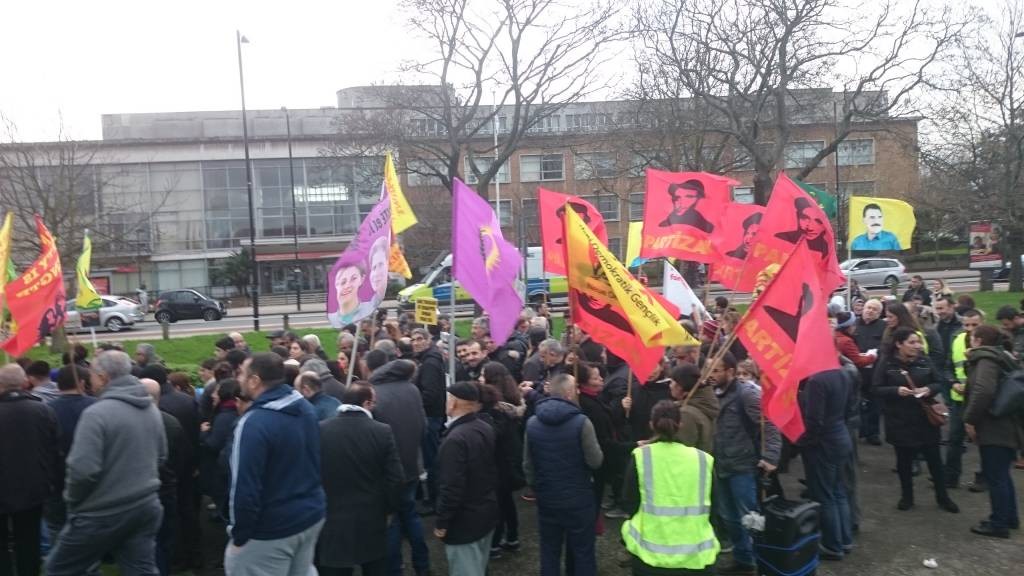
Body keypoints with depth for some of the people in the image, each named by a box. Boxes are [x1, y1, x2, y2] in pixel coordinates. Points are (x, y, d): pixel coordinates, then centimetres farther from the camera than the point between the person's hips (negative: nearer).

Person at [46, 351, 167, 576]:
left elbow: (83, 470, -22)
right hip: (146, 506, 6)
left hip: (104, 513, -6)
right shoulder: (152, 409, 6)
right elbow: (161, 455, 17)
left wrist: (71, 498, -3)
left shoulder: (97, 413, -18)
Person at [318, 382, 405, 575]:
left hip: (331, 522, 0)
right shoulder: (382, 431, -11)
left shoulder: (319, 430, -9)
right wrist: (387, 508, 7)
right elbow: (396, 479, -10)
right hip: (372, 521, 0)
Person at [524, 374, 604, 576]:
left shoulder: (532, 423, -5)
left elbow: (527, 463, 4)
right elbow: (596, 461, -14)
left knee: (549, 552, 15)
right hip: (578, 498, -4)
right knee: (582, 552, 11)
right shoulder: (581, 422, -20)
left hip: (546, 498, 4)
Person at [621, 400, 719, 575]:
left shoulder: (640, 457, -8)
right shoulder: (703, 459, -2)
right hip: (696, 555, 2)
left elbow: (630, 504, -1)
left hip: (649, 554, -1)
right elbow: (711, 507, 8)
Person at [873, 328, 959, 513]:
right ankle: (907, 497, 26)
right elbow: (877, 389, -6)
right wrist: (896, 390, -22)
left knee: (934, 458, 9)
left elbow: (939, 383, 7)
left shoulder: (924, 361, -1)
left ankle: (942, 497, 26)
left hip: (925, 418, 2)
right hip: (900, 420, -2)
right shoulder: (887, 364, -8)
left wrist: (929, 389, -14)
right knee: (904, 459, 10)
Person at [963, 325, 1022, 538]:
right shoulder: (1001, 357, 16)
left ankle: (999, 523, 7)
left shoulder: (986, 359, -15)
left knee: (994, 476, -1)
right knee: (1002, 474, 20)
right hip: (1007, 426, 10)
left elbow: (983, 391, -28)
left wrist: (970, 419, -21)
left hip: (995, 427, -10)